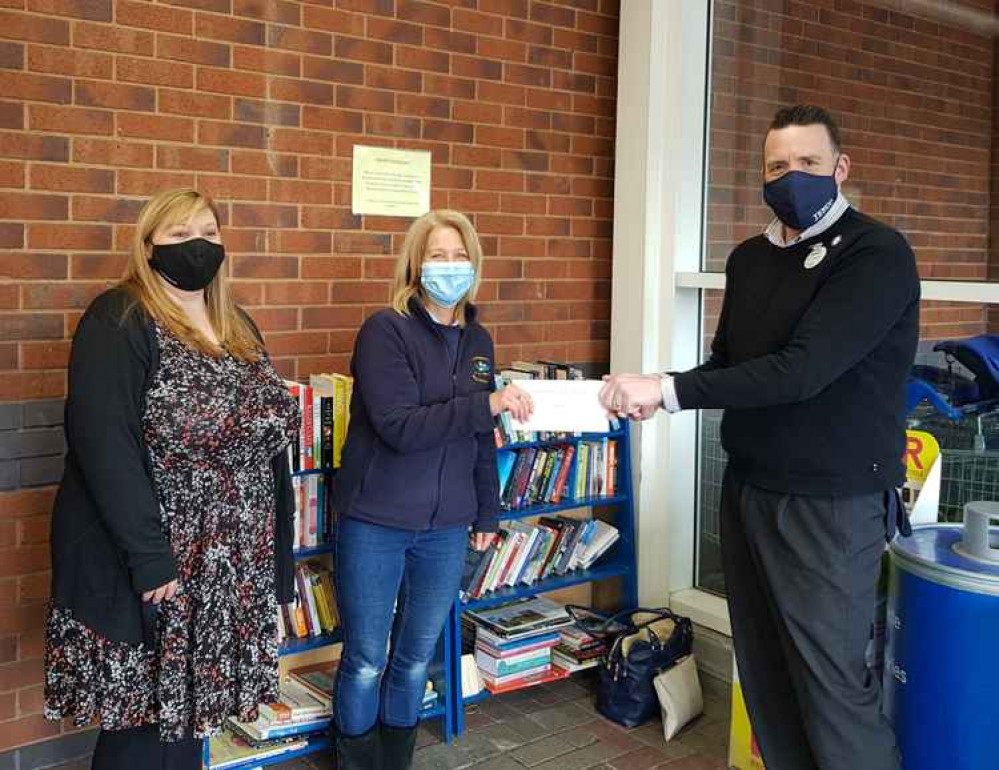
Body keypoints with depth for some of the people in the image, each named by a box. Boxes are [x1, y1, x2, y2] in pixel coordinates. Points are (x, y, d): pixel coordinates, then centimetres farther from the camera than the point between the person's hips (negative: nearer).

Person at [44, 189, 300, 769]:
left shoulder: (238, 327, 12)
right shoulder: (118, 323, -12)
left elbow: (268, 428, 15)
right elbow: (105, 447, -20)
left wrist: (272, 551, 12)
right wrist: (150, 558, -23)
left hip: (234, 568, 7)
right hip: (153, 565, -6)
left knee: (192, 702, 17)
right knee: (146, 718, 5)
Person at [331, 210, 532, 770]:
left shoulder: (478, 340, 7)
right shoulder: (386, 331, -12)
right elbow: (398, 427, -23)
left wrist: (487, 513, 16)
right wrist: (486, 404, -27)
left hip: (445, 528, 5)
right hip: (375, 523, -5)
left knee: (416, 659, 15)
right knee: (365, 661, 8)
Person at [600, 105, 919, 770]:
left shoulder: (878, 255, -13)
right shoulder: (749, 258, 10)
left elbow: (802, 369, -24)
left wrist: (668, 390, -25)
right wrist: (658, 393, -8)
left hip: (831, 505, -6)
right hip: (749, 491, 7)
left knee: (832, 685, 1)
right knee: (764, 676, 14)